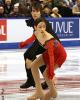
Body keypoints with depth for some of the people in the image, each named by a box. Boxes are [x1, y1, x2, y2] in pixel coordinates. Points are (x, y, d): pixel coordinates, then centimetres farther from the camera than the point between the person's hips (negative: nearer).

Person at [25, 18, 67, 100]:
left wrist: (51, 74, -46)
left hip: (60, 55, -8)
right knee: (33, 65, 6)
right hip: (51, 52, 8)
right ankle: (39, 91, 10)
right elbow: (32, 39, 7)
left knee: (46, 74, -11)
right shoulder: (36, 34, -18)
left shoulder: (48, 39, -40)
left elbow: (51, 56, -43)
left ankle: (52, 92, 18)